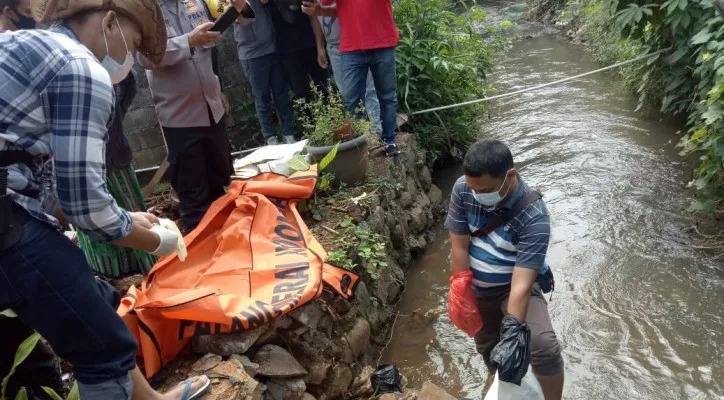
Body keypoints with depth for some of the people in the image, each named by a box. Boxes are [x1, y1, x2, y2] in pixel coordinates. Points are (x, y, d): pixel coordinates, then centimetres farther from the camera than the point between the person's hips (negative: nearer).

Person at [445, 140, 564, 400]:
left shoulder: (534, 216, -32)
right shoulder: (463, 189, -20)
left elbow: (521, 285, -35)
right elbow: (459, 246, -12)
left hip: (515, 286, -4)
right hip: (478, 287, 4)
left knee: (544, 347, -27)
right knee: (487, 345, 21)